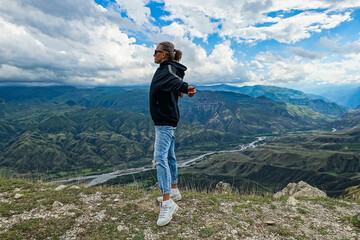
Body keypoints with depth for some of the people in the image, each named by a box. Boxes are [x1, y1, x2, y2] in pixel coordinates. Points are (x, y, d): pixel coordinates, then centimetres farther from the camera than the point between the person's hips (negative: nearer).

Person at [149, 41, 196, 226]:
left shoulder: (168, 68, -14)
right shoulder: (165, 69, 15)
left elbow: (173, 80, -38)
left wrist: (185, 88, -57)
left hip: (165, 121, -10)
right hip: (166, 120, 10)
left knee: (160, 157, -14)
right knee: (169, 155, 16)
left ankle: (167, 203, -9)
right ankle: (174, 191, 29)